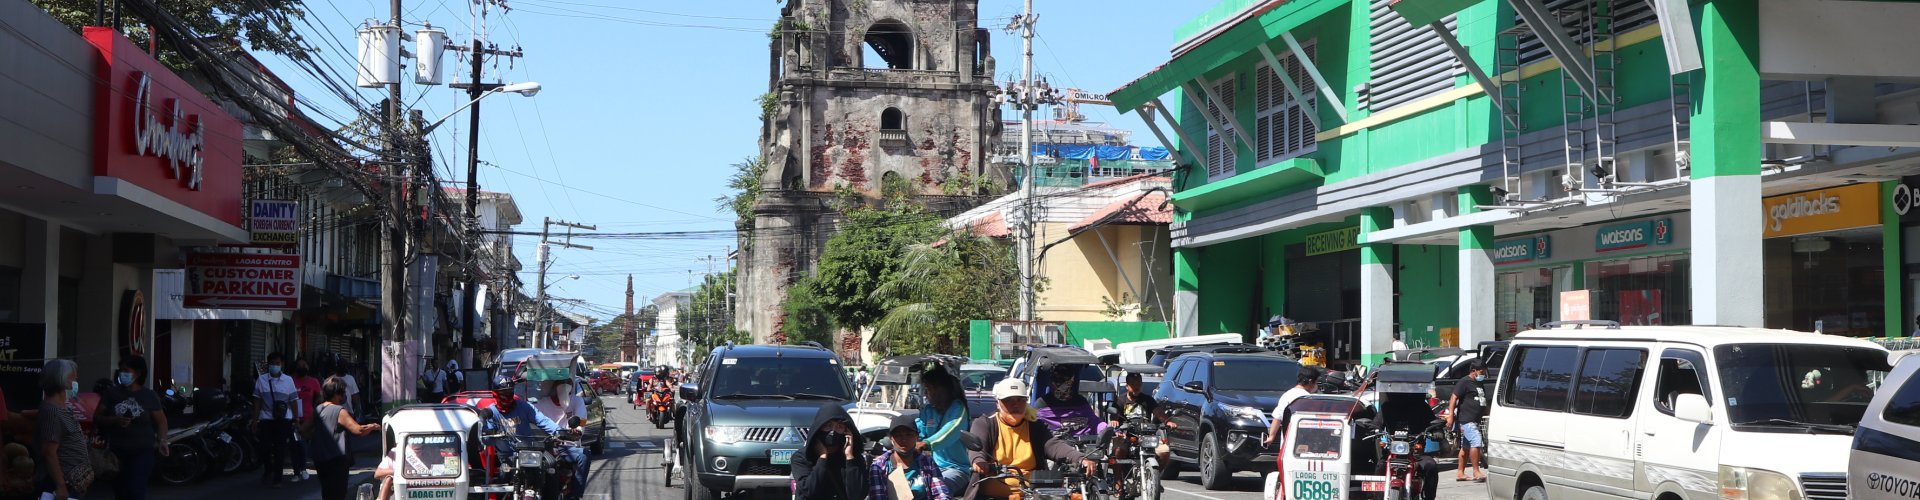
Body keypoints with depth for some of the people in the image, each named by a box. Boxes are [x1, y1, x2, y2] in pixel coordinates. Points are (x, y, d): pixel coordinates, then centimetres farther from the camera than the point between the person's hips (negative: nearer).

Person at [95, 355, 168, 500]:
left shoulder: (149, 396, 1)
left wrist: (161, 440, -12)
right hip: (116, 451, 3)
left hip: (142, 451, -3)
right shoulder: (112, 394, 4)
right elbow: (97, 419, 4)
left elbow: (161, 421, 5)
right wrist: (114, 420, -15)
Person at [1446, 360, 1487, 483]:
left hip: (1474, 421, 9)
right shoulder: (1465, 382, -9)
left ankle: (1460, 473, 15)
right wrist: (1450, 416, -20)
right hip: (1467, 420, -9)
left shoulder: (1478, 383, 19)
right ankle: (1476, 472, -15)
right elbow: (1454, 398, -14)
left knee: (1466, 447, 11)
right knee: (1476, 443, -17)